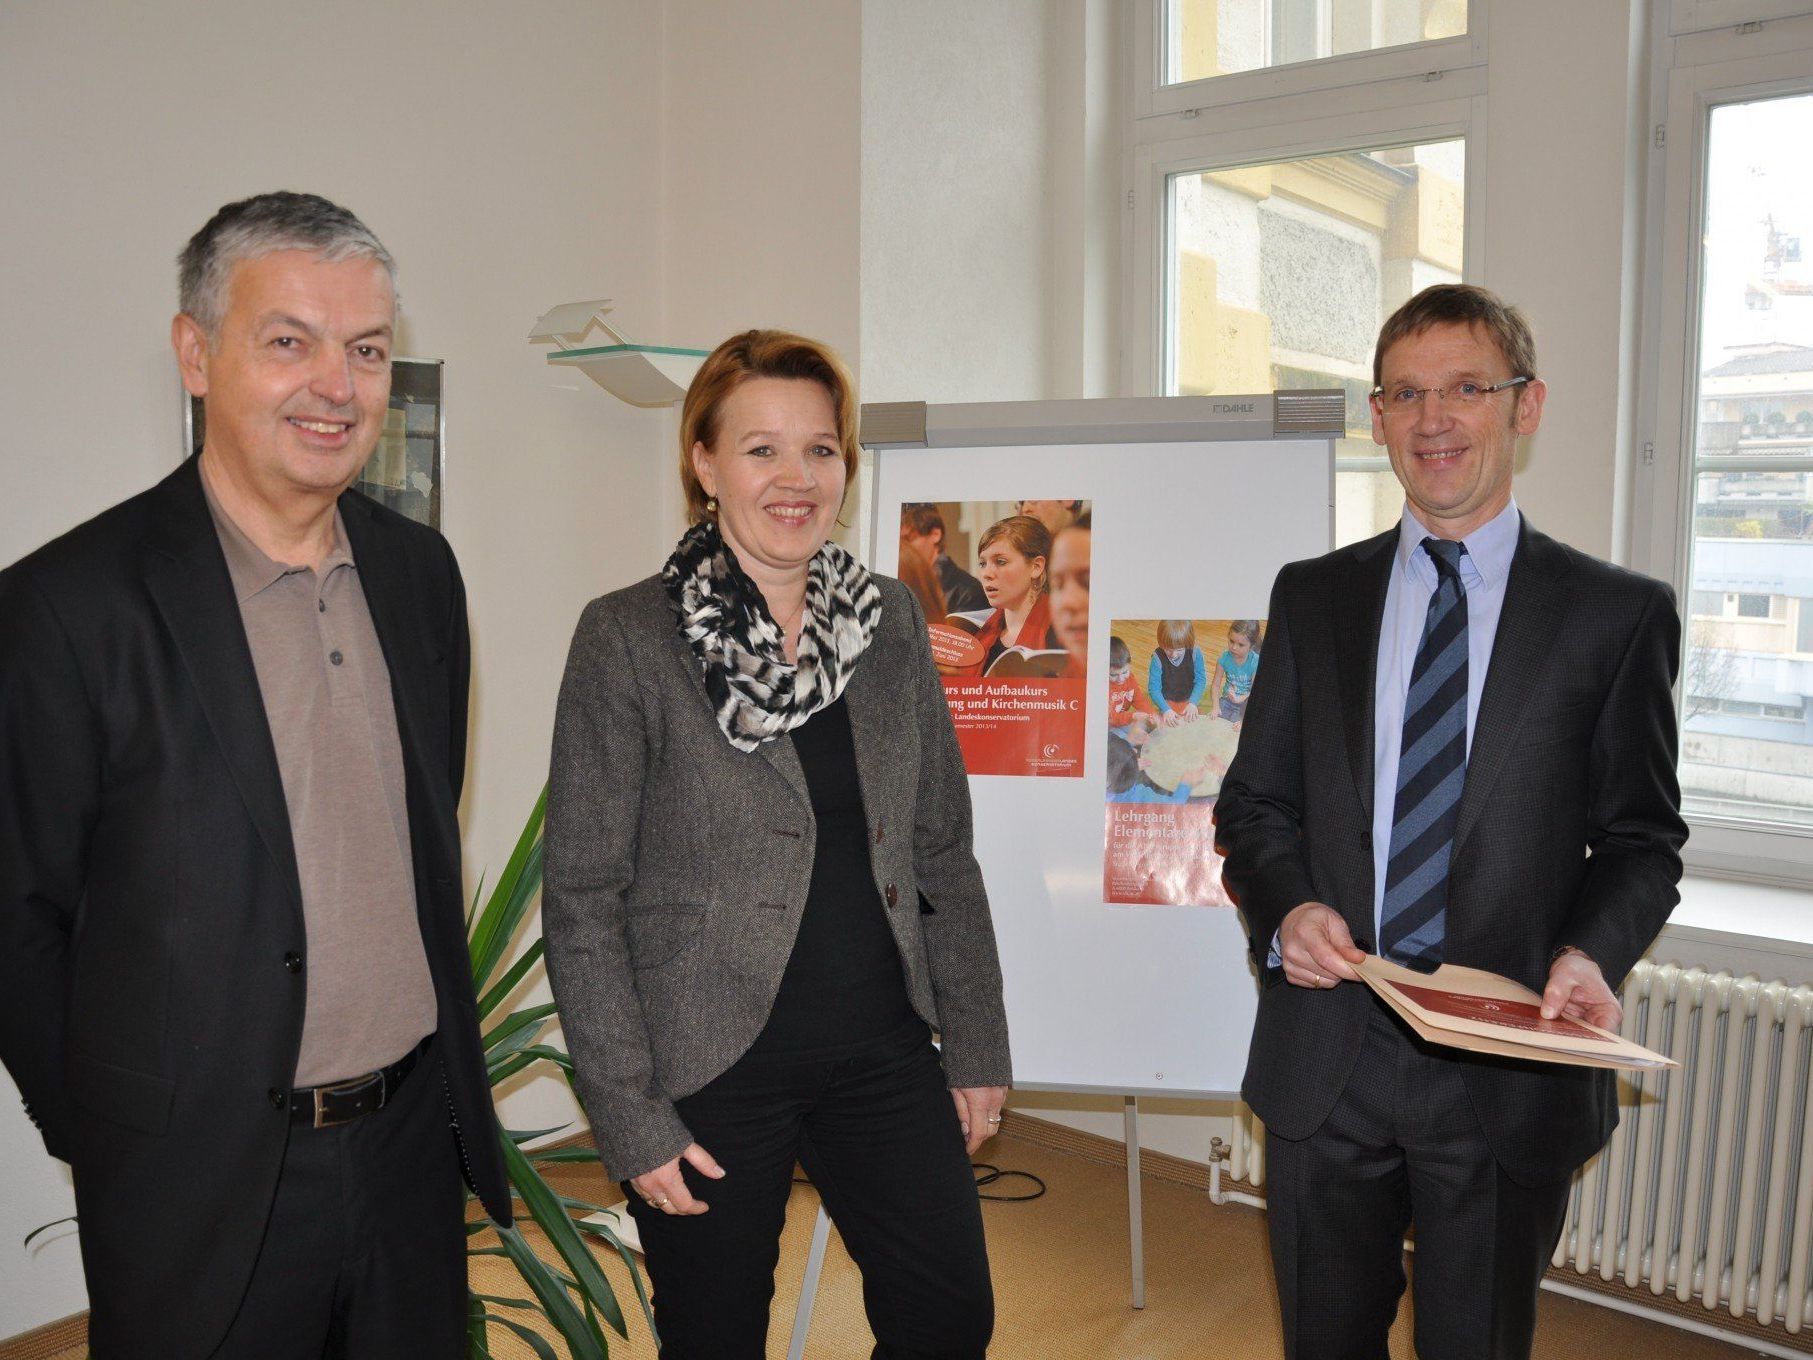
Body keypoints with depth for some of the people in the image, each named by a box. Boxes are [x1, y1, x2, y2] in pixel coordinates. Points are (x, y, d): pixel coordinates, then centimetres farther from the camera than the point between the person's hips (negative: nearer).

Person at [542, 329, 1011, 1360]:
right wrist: (630, 1116, -11)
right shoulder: (629, 637, -9)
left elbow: (944, 848, 10)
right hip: (711, 1070, -3)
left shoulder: (890, 619, 4)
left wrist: (977, 1043, 8)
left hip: (882, 1049, 4)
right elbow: (582, 897, -9)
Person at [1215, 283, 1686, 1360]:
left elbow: (1642, 835, 2)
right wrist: (1285, 908, -12)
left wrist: (1594, 952, -17)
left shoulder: (1619, 614, 0)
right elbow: (1255, 800, 8)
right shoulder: (1312, 596, 6)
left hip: (1510, 1073, -2)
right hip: (1327, 1053, 2)